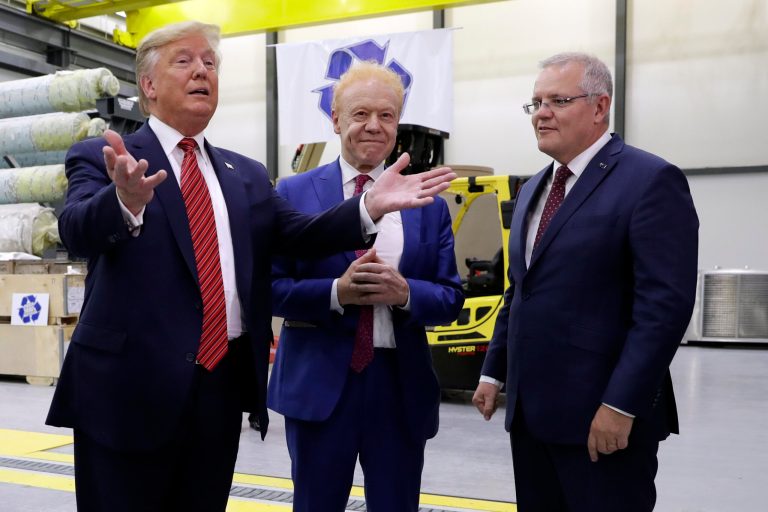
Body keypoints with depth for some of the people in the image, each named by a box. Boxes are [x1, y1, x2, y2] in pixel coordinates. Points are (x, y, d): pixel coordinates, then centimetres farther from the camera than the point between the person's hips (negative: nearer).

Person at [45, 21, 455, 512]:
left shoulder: (248, 175, 12)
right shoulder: (100, 158, -2)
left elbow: (300, 235, 0)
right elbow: (77, 231, -20)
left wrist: (369, 207, -16)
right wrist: (126, 201, -42)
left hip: (223, 383, 4)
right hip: (129, 385, -4)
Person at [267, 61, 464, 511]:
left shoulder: (429, 204, 5)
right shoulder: (293, 194, 0)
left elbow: (452, 297, 3)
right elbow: (271, 287, -4)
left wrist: (405, 293, -18)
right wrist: (336, 292, -21)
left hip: (401, 385, 2)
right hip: (318, 382, -1)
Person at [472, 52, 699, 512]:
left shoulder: (651, 181, -10)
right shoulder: (533, 190, 15)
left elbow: (665, 304, -18)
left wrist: (621, 405, -20)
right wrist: (494, 371, 15)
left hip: (604, 414, -7)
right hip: (530, 409, 7)